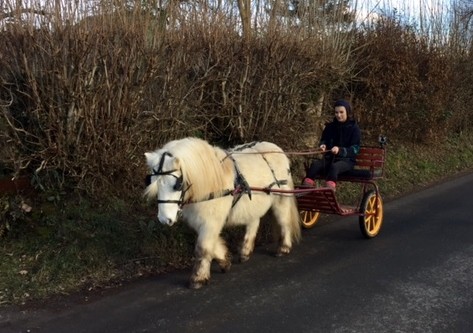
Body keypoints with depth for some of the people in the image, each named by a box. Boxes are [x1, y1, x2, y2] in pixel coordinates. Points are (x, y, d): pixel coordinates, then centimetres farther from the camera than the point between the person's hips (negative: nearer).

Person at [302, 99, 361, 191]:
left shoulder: (354, 128, 1)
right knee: (315, 164, -28)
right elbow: (323, 140, 24)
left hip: (347, 160, -4)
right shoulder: (330, 126, 14)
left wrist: (340, 150, -25)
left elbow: (355, 149, -6)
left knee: (334, 166, -38)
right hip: (329, 158, 4)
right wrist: (322, 145, -2)